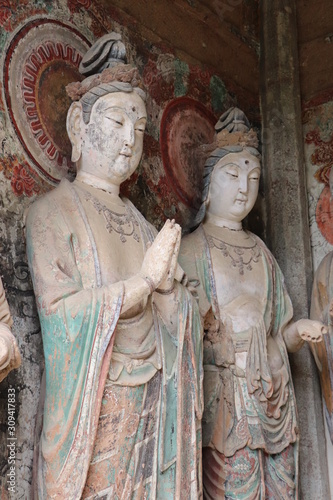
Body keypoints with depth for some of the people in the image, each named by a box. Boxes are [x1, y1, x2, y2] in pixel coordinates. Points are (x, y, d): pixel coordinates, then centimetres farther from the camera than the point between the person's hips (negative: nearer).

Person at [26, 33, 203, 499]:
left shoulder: (140, 222, 13)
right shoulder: (51, 211, -4)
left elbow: (171, 321, 9)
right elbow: (58, 309, -15)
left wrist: (168, 285, -12)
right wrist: (143, 280, -19)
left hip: (151, 405, 5)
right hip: (90, 404, -5)